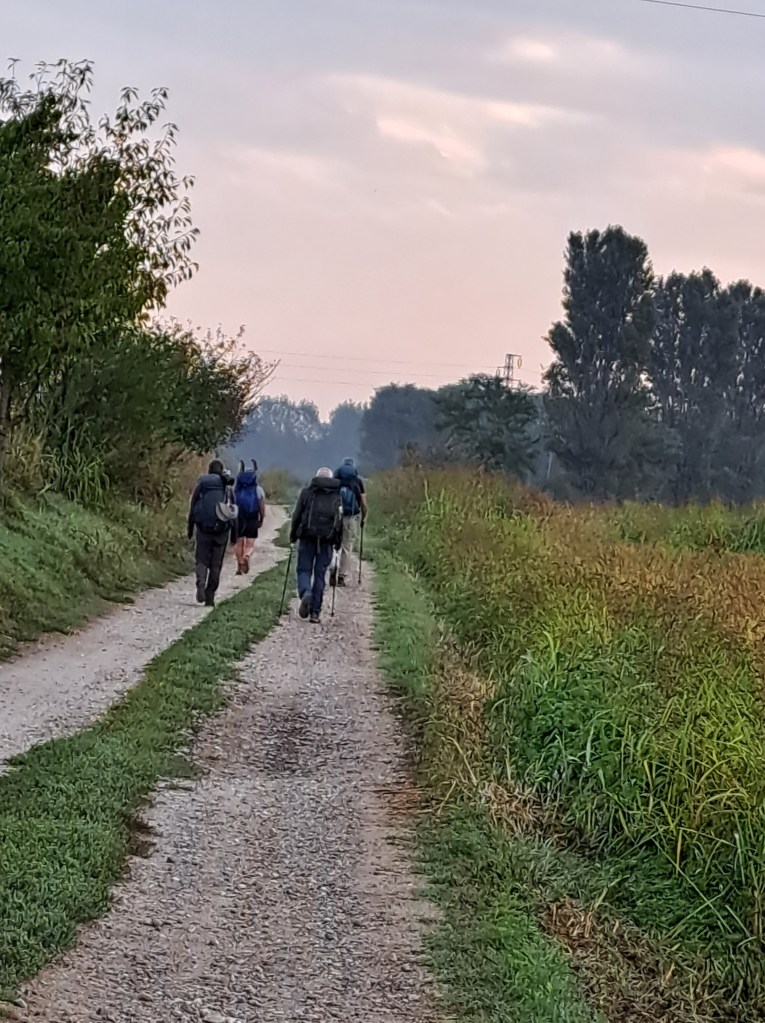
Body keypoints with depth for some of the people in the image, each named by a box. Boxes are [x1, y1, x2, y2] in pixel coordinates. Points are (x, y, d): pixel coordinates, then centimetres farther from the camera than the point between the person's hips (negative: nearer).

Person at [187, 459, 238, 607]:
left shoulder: (201, 485, 3)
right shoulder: (228, 488, 6)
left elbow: (192, 508, 3)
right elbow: (233, 513, 5)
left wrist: (190, 529, 10)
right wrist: (234, 534, 10)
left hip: (203, 529, -1)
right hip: (222, 530, 1)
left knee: (202, 560, 8)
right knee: (216, 564, 7)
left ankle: (201, 584, -20)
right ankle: (210, 597, 5)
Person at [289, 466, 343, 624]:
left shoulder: (307, 492, 4)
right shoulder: (337, 495, 8)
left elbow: (297, 515, 3)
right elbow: (340, 520, 7)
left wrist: (293, 535, 11)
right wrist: (338, 541, 13)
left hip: (307, 537, -1)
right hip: (327, 540, 1)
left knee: (304, 570, 6)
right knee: (320, 574, 6)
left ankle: (305, 593, -25)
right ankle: (315, 611, 3)